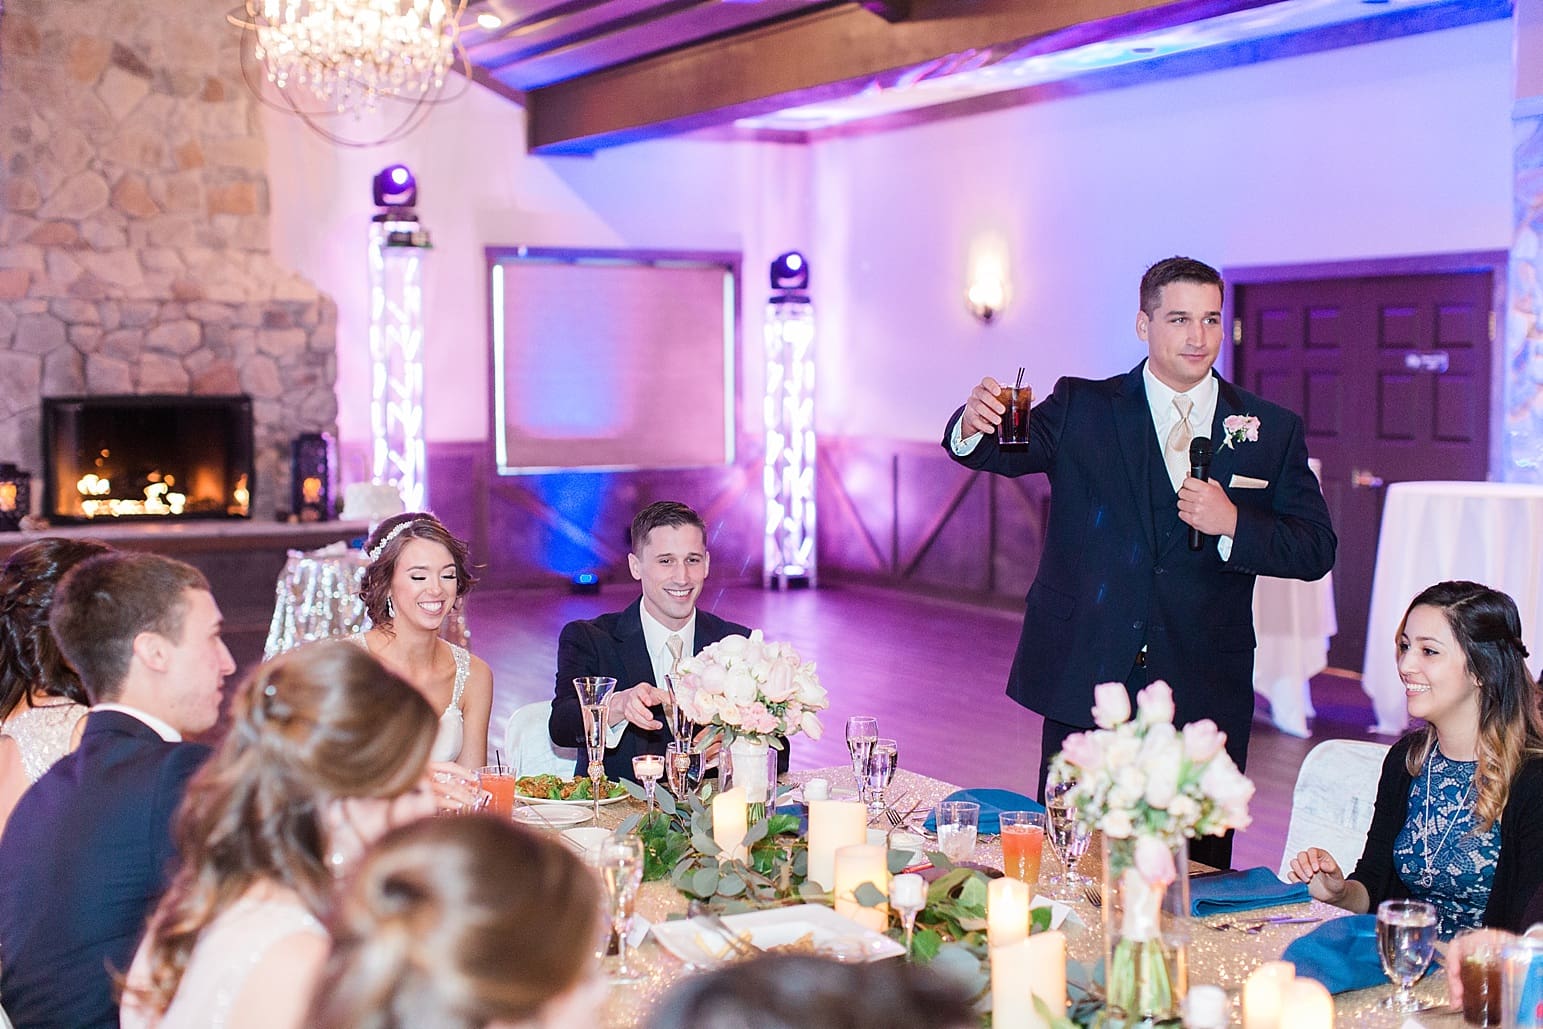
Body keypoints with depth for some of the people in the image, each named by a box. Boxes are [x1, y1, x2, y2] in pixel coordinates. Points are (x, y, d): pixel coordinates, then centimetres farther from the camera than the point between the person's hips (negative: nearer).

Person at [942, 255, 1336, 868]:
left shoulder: (1272, 431, 6)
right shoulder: (1082, 409, 5)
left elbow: (1316, 550, 4)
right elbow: (1003, 452, -8)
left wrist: (1234, 524, -14)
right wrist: (974, 425, -31)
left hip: (1204, 700, 1)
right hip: (1085, 687, -1)